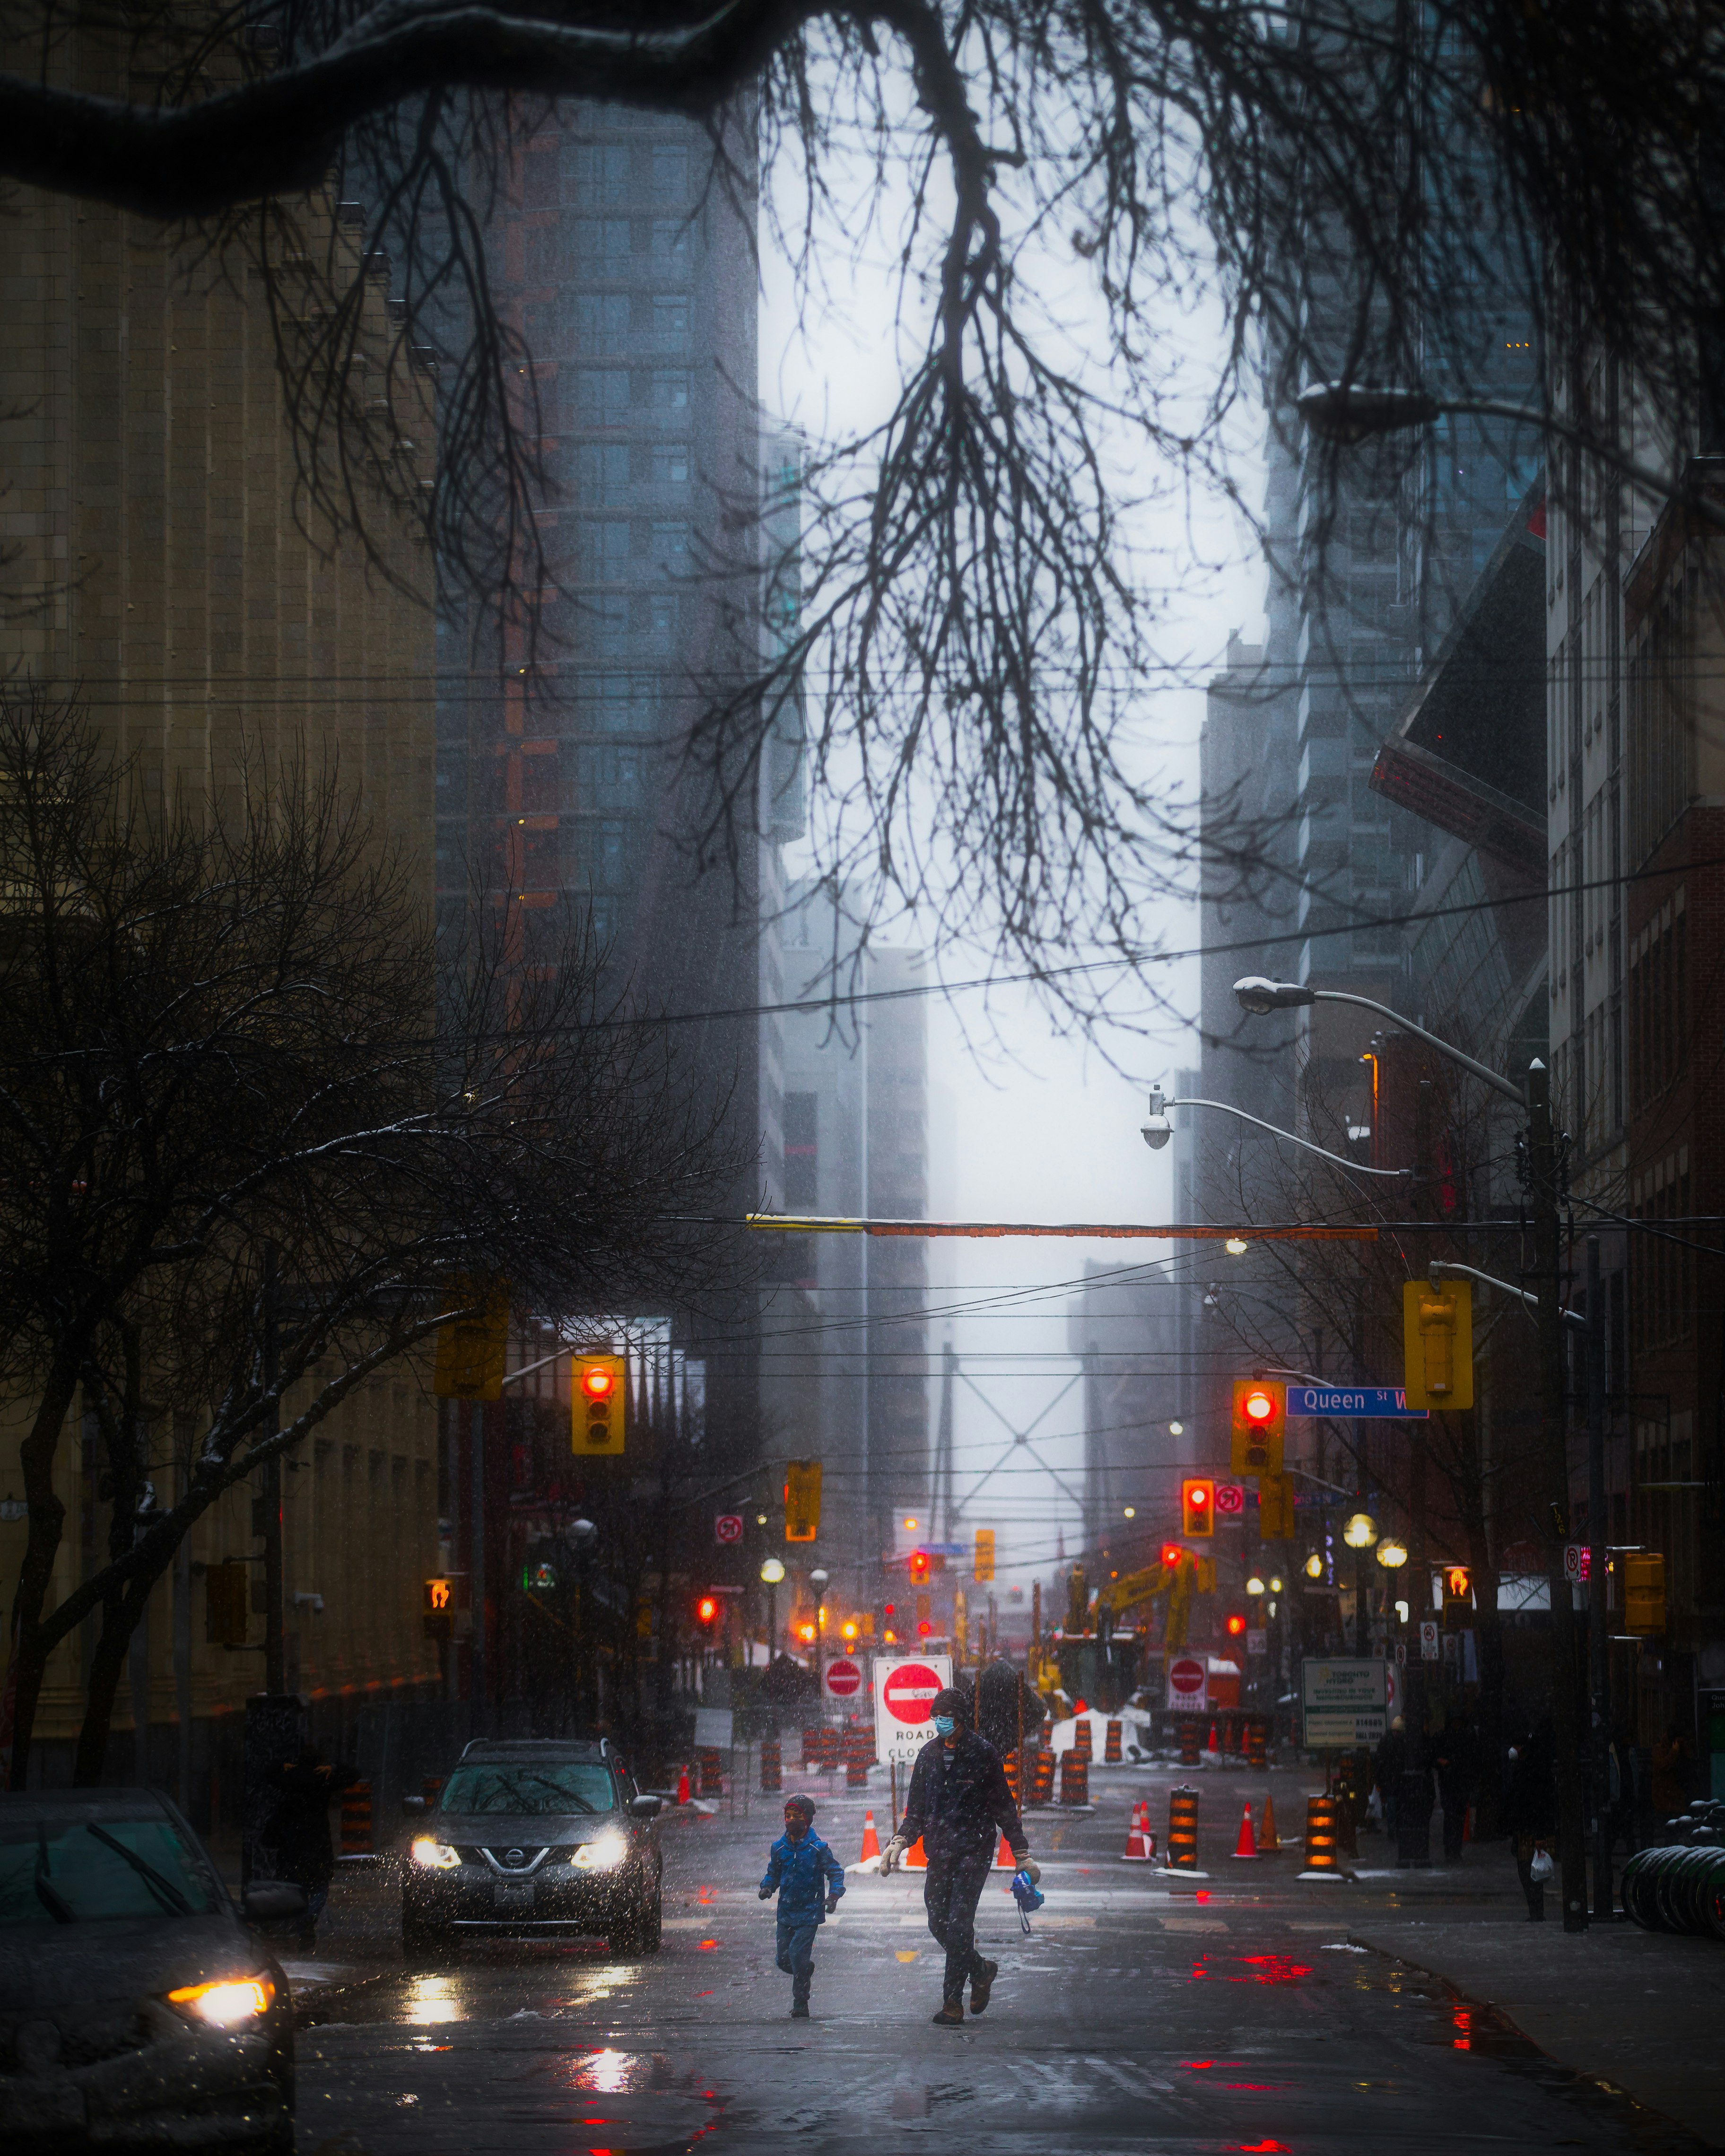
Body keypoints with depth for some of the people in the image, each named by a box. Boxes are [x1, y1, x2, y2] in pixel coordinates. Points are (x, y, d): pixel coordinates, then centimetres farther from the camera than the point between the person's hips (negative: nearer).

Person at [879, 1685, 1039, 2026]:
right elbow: (917, 1807, 17)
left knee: (959, 1924, -13)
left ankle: (953, 2004, -9)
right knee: (939, 1924, 4)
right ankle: (981, 1971, 30)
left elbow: (1004, 1807, 1)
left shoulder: (983, 1753, -4)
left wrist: (1021, 1854, 1)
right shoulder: (929, 1754, 10)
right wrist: (900, 1841, 2)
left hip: (974, 1850, -5)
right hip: (939, 1851, 5)